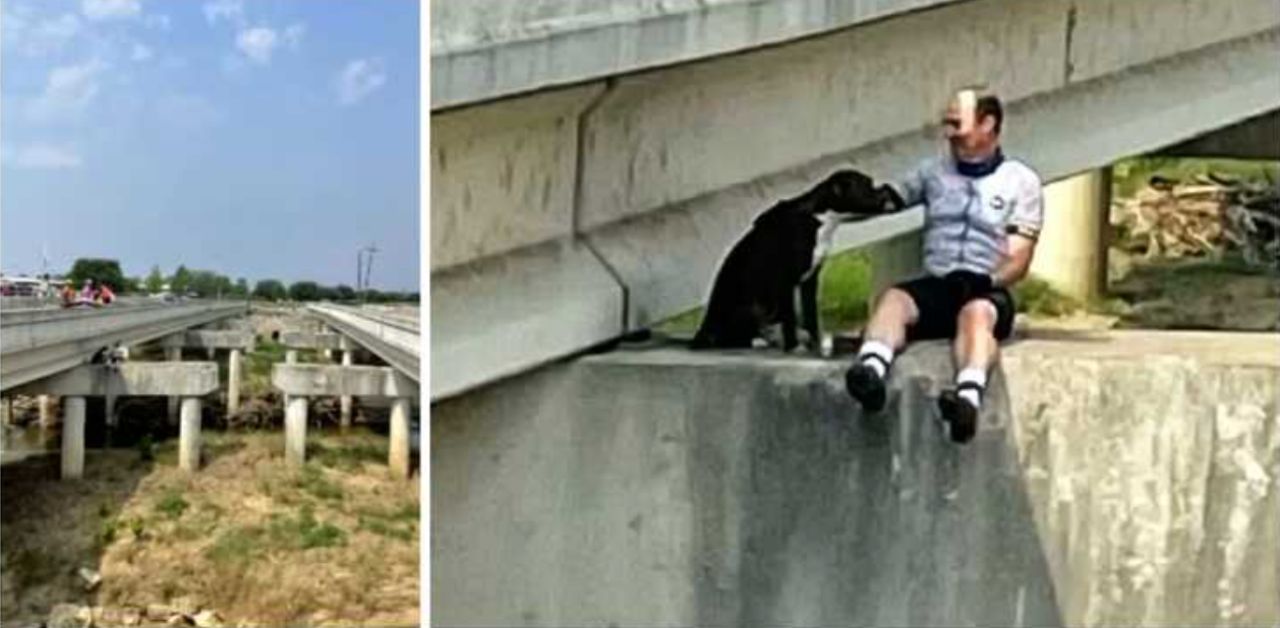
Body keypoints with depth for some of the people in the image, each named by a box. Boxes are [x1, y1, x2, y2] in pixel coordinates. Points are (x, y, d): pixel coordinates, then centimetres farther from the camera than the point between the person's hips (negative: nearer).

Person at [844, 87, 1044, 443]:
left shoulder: (1021, 181, 11)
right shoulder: (933, 171, 22)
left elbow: (1018, 260, 2)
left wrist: (986, 280, -16)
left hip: (987, 292, -2)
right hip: (934, 285, 3)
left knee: (976, 312, -38)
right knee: (893, 298, -31)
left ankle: (969, 398, -64)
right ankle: (871, 372, -59)